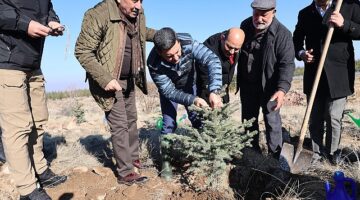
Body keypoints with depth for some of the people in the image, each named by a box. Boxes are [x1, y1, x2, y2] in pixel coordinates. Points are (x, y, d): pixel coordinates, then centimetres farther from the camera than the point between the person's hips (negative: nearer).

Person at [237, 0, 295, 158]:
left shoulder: (282, 34, -17)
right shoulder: (245, 25, -1)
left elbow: (287, 64, -22)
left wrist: (282, 89, -37)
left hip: (269, 86, -5)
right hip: (247, 84, 6)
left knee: (272, 120, -1)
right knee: (248, 119, 15)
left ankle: (274, 157, 16)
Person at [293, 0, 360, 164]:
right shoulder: (305, 13, 11)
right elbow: (296, 40, 15)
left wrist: (344, 24, -17)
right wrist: (301, 53, -5)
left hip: (338, 75, -2)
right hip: (314, 75, 3)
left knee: (333, 117, -2)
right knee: (314, 119, 8)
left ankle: (332, 154, 16)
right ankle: (316, 154, 21)